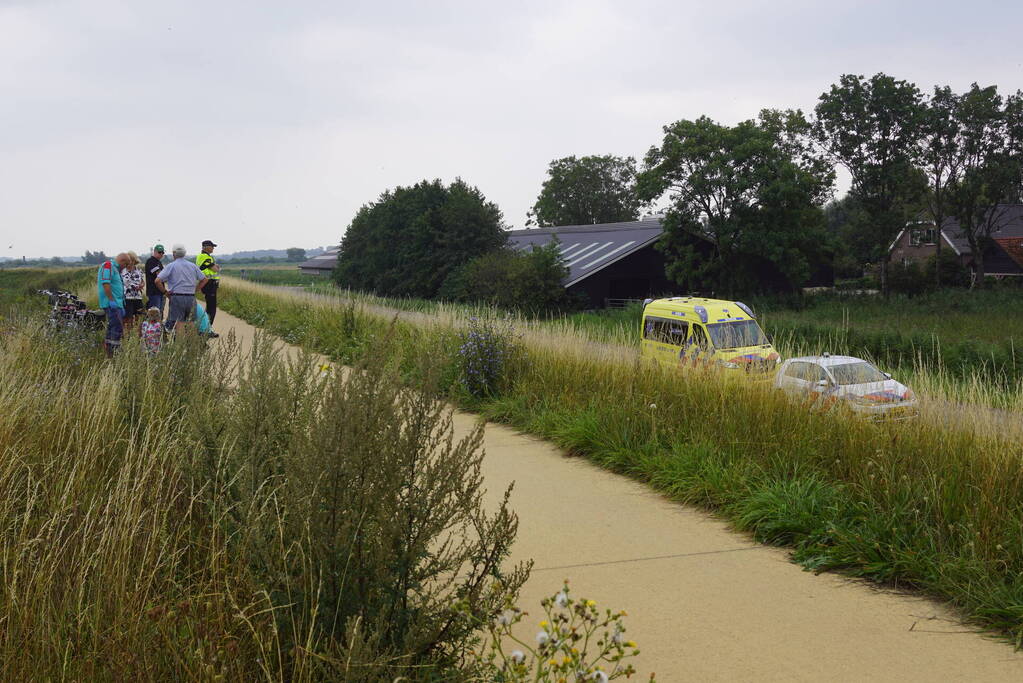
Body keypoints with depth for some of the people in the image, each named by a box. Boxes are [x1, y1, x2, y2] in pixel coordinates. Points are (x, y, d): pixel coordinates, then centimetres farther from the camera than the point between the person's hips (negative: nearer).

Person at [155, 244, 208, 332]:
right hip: (191, 298, 4)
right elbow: (204, 279, 16)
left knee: (175, 325, -2)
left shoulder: (171, 266, -2)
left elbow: (158, 280, -11)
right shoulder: (193, 266, 10)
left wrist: (165, 291, 2)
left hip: (177, 298, -4)